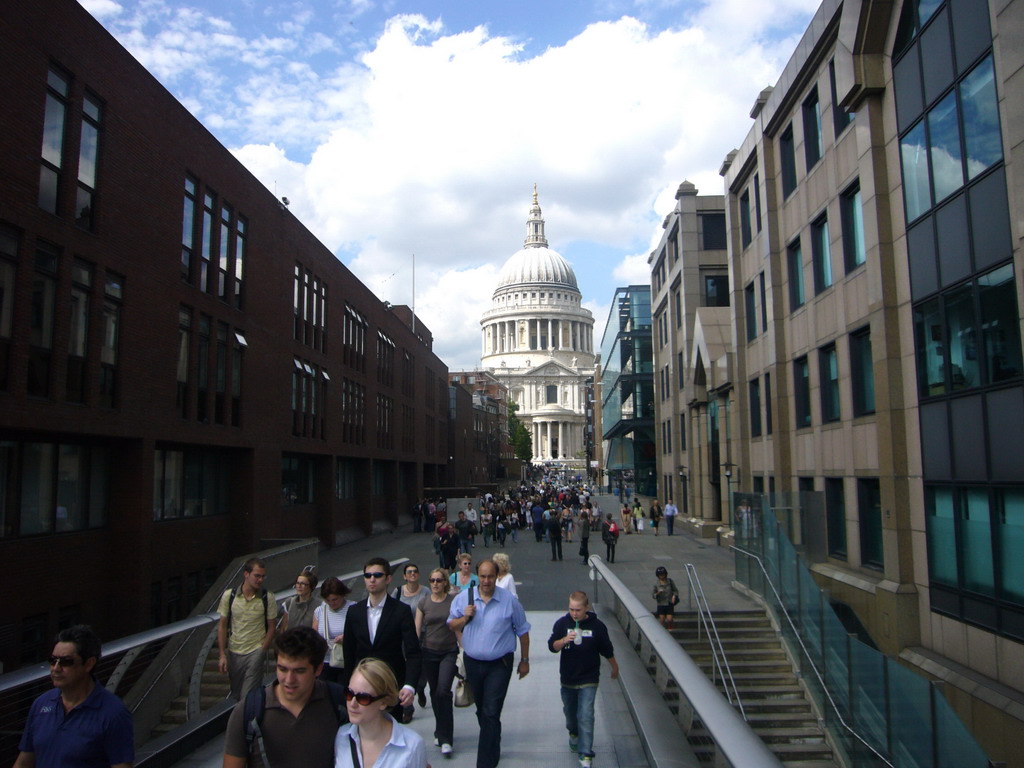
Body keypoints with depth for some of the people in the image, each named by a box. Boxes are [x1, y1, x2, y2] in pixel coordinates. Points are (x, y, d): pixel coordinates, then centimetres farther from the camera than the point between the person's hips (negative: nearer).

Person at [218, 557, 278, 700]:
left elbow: (272, 627, -1)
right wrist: (222, 655, -2)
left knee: (248, 698, -9)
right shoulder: (229, 595, -4)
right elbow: (222, 626, 1)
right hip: (233, 653, 3)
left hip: (255, 653, -3)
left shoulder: (268, 598, -8)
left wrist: (262, 651, -8)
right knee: (235, 695, 17)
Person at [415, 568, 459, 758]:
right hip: (429, 652, 2)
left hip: (449, 652, -2)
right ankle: (441, 732, 29)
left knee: (444, 691, -15)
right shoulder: (424, 603, 1)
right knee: (434, 693, 11)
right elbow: (416, 630, 4)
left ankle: (445, 738, -7)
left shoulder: (453, 601, -3)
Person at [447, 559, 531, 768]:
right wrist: (464, 618, -16)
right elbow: (452, 626, 5)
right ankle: (492, 747, 42)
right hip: (472, 662, 4)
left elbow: (523, 631, 0)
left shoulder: (509, 600, -10)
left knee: (491, 713, -7)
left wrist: (524, 661, 4)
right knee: (481, 710, 20)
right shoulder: (463, 598, -4)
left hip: (499, 664, -3)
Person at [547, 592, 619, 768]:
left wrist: (615, 667, 15)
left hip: (589, 680, -3)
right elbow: (552, 646, -11)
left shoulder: (597, 626, -10)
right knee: (569, 712, 21)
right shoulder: (562, 623, -8)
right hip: (567, 679, 3)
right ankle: (574, 734, 50)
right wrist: (564, 640, -30)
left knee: (586, 717, -11)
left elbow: (607, 650, 3)